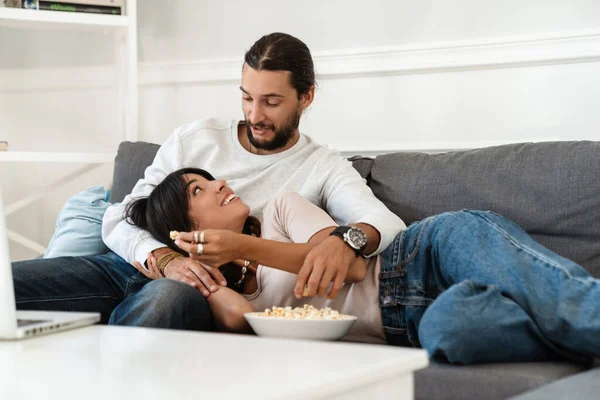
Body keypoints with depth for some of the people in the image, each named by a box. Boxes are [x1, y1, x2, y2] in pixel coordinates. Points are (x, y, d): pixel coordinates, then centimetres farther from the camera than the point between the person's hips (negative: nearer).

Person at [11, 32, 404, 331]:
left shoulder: (323, 168, 6)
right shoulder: (195, 139, 14)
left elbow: (388, 223, -11)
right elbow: (120, 220, 9)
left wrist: (348, 239, -38)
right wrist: (166, 259, -15)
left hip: (209, 293, -3)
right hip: (137, 267, 3)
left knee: (168, 298, -42)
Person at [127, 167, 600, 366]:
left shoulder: (281, 210, 17)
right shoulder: (228, 296, 15)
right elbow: (237, 315, -11)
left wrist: (245, 246, -6)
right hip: (406, 323, 0)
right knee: (446, 329, -38)